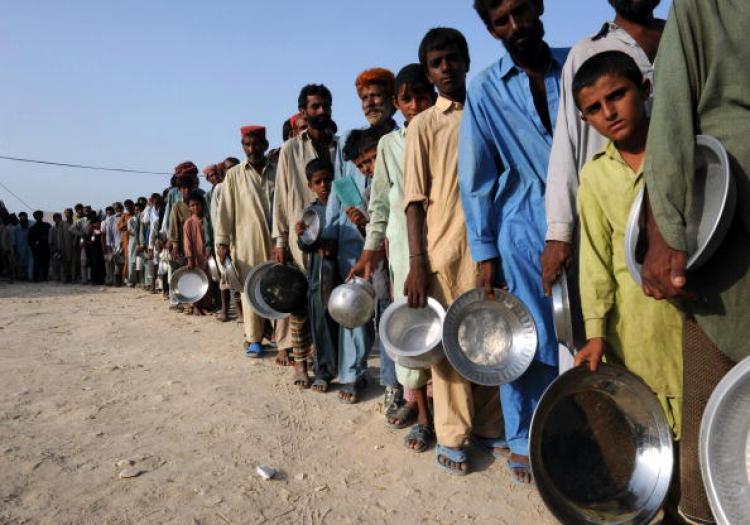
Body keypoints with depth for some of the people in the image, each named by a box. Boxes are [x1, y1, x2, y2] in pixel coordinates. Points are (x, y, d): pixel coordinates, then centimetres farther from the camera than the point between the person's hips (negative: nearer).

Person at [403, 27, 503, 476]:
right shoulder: (423, 125, 5)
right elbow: (415, 198, -2)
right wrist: (417, 262, -11)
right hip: (444, 249, -3)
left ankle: (489, 425, 22)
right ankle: (452, 436, 13)